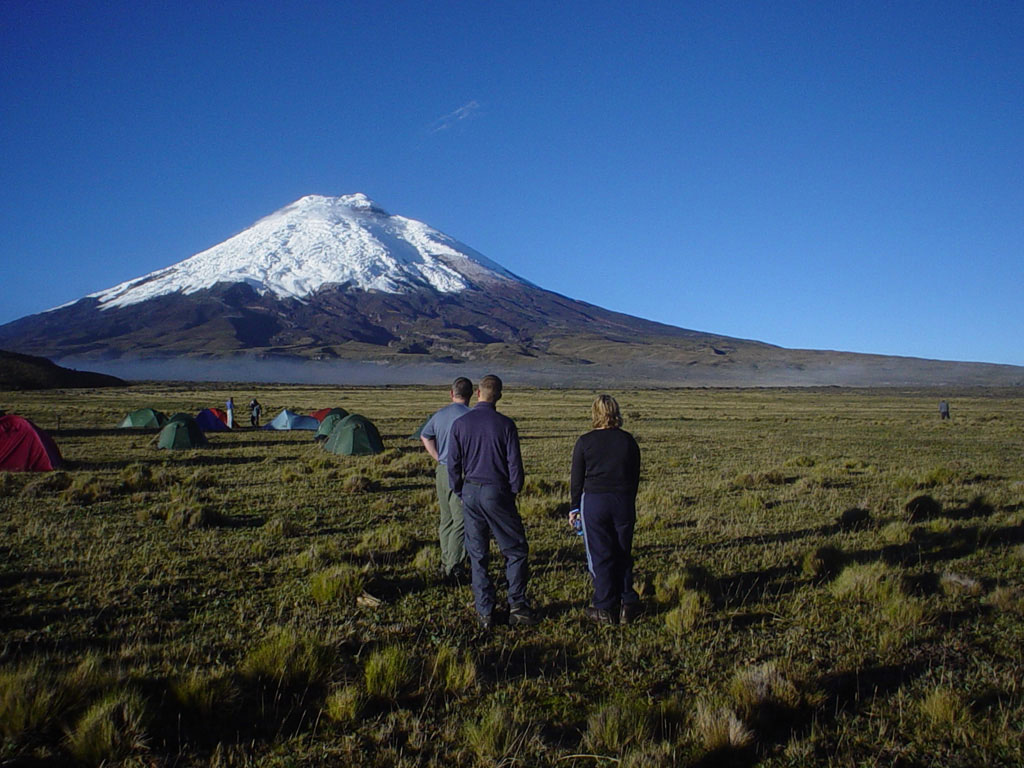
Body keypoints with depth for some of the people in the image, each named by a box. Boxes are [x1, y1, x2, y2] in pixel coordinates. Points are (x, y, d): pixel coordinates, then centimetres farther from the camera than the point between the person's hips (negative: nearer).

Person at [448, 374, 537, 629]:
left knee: (477, 555, 10)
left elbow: (453, 465, 2)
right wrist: (514, 491, 9)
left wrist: (461, 493, 13)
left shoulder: (460, 424, -1)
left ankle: (484, 612, 14)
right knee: (516, 550, 10)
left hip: (470, 493, 3)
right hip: (497, 492, -3)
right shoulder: (505, 424, -8)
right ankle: (517, 605, 7)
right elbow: (515, 464, -6)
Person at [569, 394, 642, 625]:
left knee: (600, 555, 5)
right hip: (624, 502, 3)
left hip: (594, 502, -3)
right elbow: (635, 477, 9)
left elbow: (576, 479, -1)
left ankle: (605, 609, 10)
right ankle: (627, 605, 15)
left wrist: (574, 508, 10)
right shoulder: (628, 441, 2)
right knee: (623, 554, 14)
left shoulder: (585, 442, -5)